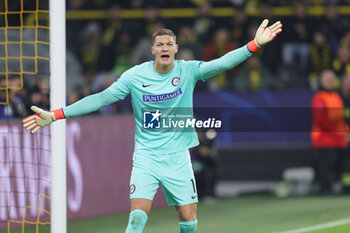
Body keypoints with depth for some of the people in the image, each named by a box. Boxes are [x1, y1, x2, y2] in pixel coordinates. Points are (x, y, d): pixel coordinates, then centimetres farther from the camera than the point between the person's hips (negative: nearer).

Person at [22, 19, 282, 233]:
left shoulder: (188, 71, -3)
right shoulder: (135, 76, -5)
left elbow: (221, 64, -16)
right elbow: (100, 99, -4)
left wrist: (254, 45, -30)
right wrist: (56, 115, -9)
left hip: (178, 157, 1)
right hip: (146, 156, -1)